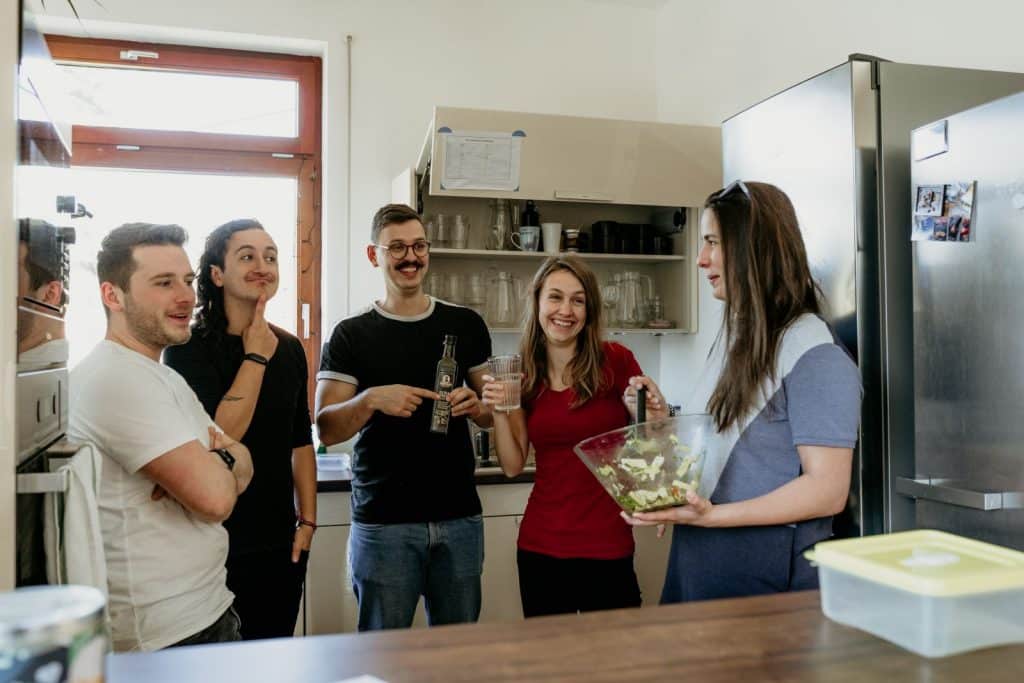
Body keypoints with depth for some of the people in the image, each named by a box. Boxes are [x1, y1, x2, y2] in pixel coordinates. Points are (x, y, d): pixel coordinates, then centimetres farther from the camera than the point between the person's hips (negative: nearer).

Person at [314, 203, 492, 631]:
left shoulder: (466, 325, 7)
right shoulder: (350, 335, 0)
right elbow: (326, 430, -4)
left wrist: (475, 405, -9)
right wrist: (371, 400, -22)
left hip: (459, 516, 3)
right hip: (383, 521, -2)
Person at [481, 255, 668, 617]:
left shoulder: (615, 360, -8)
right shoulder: (524, 376, 2)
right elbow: (513, 466, 3)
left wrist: (657, 412, -21)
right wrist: (499, 412, -12)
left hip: (607, 548, -3)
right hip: (539, 547, 3)